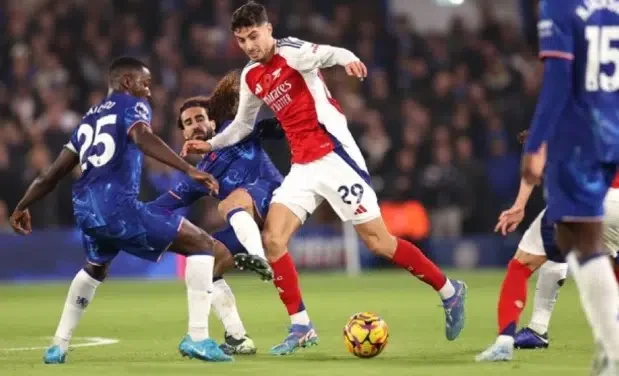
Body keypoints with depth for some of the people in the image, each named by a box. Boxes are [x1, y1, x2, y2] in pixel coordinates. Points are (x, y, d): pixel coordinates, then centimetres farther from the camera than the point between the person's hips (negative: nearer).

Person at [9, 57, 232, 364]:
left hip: (84, 207, 8)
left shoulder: (89, 118, 27)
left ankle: (59, 346, 35)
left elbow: (55, 172, 30)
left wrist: (22, 206, 43)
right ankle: (197, 338, -12)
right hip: (116, 203, -8)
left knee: (96, 268, 38)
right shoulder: (132, 105, 7)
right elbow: (142, 138, -17)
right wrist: (189, 170, -27)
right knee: (202, 245, -2)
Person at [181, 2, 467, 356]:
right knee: (272, 239, -7)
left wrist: (349, 59, -54)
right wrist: (210, 144, 20)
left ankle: (450, 291, 11)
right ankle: (301, 328, 1)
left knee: (378, 241, -5)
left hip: (334, 156, -7)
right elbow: (243, 125, 30)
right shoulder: (251, 77, 13)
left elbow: (327, 53, -32)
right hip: (303, 166, 7)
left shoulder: (290, 52, -10)